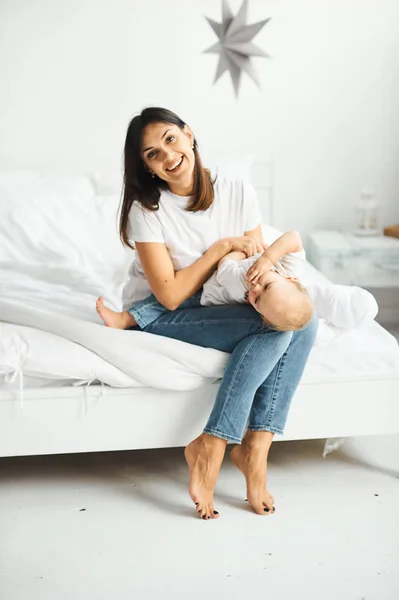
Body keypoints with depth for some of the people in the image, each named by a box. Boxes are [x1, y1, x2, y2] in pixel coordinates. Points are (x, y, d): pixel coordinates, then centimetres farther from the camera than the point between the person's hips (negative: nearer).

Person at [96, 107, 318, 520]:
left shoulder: (237, 192, -3)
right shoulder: (147, 209, -16)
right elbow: (170, 295, -20)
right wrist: (224, 246, -19)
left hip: (218, 306, 5)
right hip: (159, 316, -5)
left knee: (303, 321, -21)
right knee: (273, 328, -27)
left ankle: (255, 446, -21)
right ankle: (207, 453, -23)